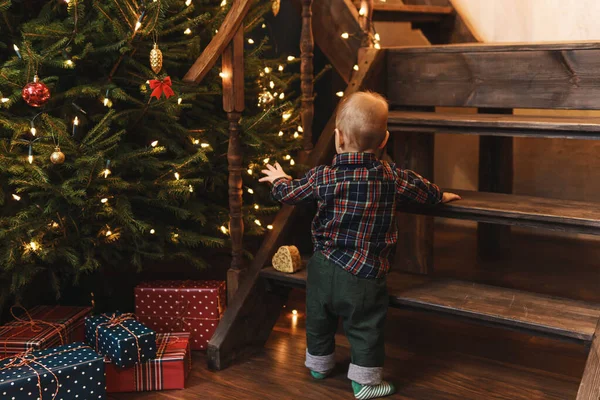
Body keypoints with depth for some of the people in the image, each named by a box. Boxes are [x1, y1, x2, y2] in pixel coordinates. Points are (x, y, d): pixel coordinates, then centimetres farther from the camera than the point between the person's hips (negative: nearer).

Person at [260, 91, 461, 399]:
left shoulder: (322, 177, -11)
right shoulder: (394, 178, -9)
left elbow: (289, 194, 3)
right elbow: (423, 189, 10)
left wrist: (279, 179, 27)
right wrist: (441, 196, 33)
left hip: (323, 269, 3)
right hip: (363, 276, -2)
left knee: (319, 319, 22)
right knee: (365, 328, 11)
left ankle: (318, 364, 42)